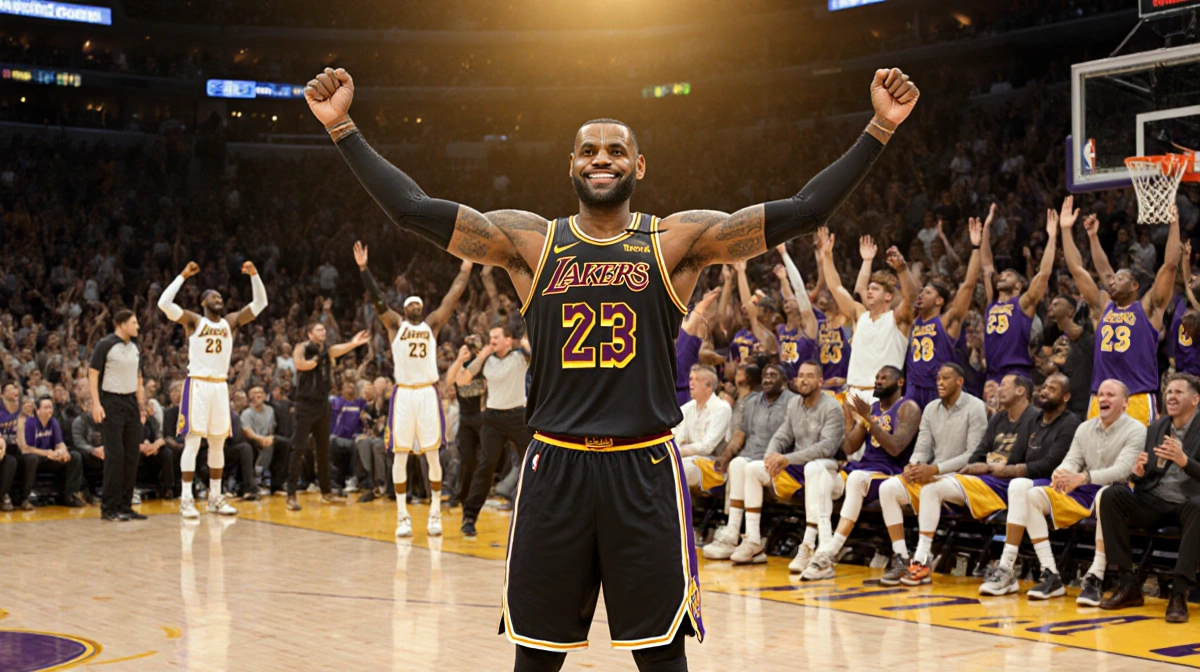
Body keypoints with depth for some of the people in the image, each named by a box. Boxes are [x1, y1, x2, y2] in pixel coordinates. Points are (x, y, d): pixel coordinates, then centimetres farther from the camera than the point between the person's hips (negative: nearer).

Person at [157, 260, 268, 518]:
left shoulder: (231, 322, 11)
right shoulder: (193, 320, -1)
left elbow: (260, 303, 9)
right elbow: (164, 303, -14)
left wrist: (254, 274, -3)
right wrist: (183, 276, -15)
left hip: (220, 386, 5)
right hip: (197, 385, -5)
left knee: (218, 444, 10)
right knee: (192, 442, -7)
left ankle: (215, 497, 18)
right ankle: (186, 499, -4)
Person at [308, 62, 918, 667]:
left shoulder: (678, 240, 2)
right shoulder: (529, 240, 5)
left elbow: (802, 211, -6)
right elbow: (412, 208, -2)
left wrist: (879, 129, -13)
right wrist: (341, 127, -9)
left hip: (645, 470, -1)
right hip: (554, 468, 1)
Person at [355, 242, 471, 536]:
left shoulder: (432, 324, 13)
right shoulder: (395, 324, 9)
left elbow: (452, 297, 10)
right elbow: (376, 299, -2)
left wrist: (465, 269, 9)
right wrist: (363, 267, -10)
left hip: (428, 393, 1)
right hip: (403, 394, -1)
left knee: (433, 454, 3)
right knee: (400, 455, 0)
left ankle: (435, 513, 12)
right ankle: (402, 516, 8)